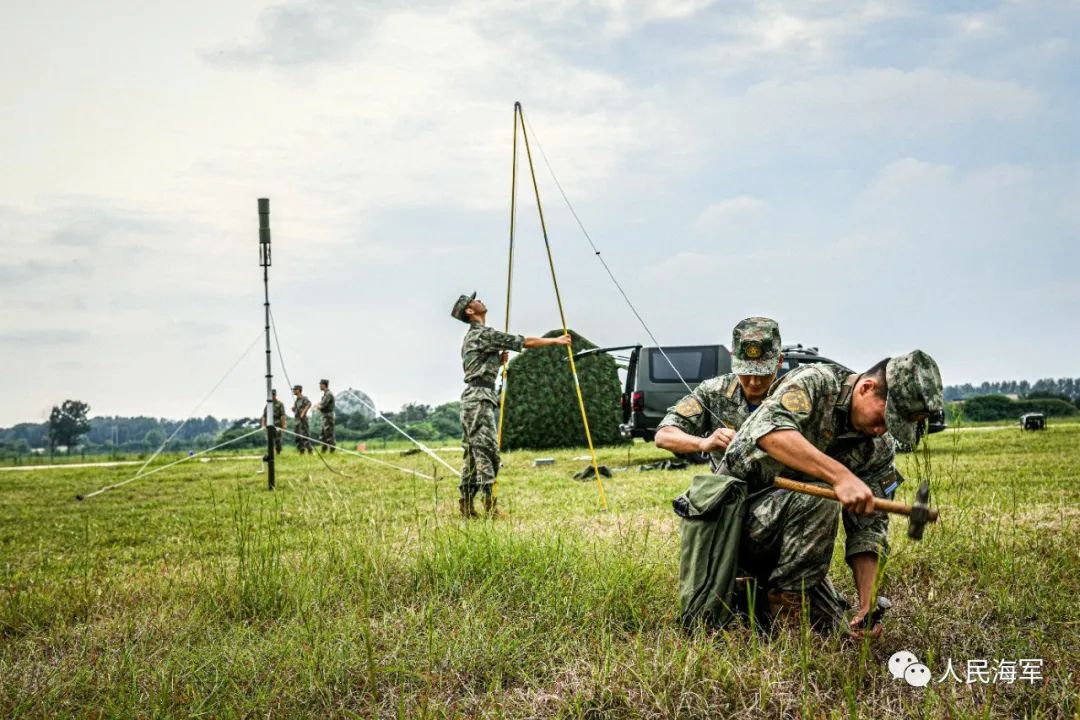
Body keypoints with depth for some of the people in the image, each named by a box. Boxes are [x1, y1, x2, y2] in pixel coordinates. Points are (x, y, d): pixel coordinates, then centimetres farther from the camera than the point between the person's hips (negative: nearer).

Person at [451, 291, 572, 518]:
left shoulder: (471, 337, 22)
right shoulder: (484, 334, -9)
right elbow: (525, 342, -9)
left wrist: (500, 359, 13)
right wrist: (556, 340, -1)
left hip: (471, 397, 10)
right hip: (479, 397, -10)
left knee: (473, 452, 9)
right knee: (486, 450, -14)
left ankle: (466, 505, 9)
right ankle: (490, 505, -18)